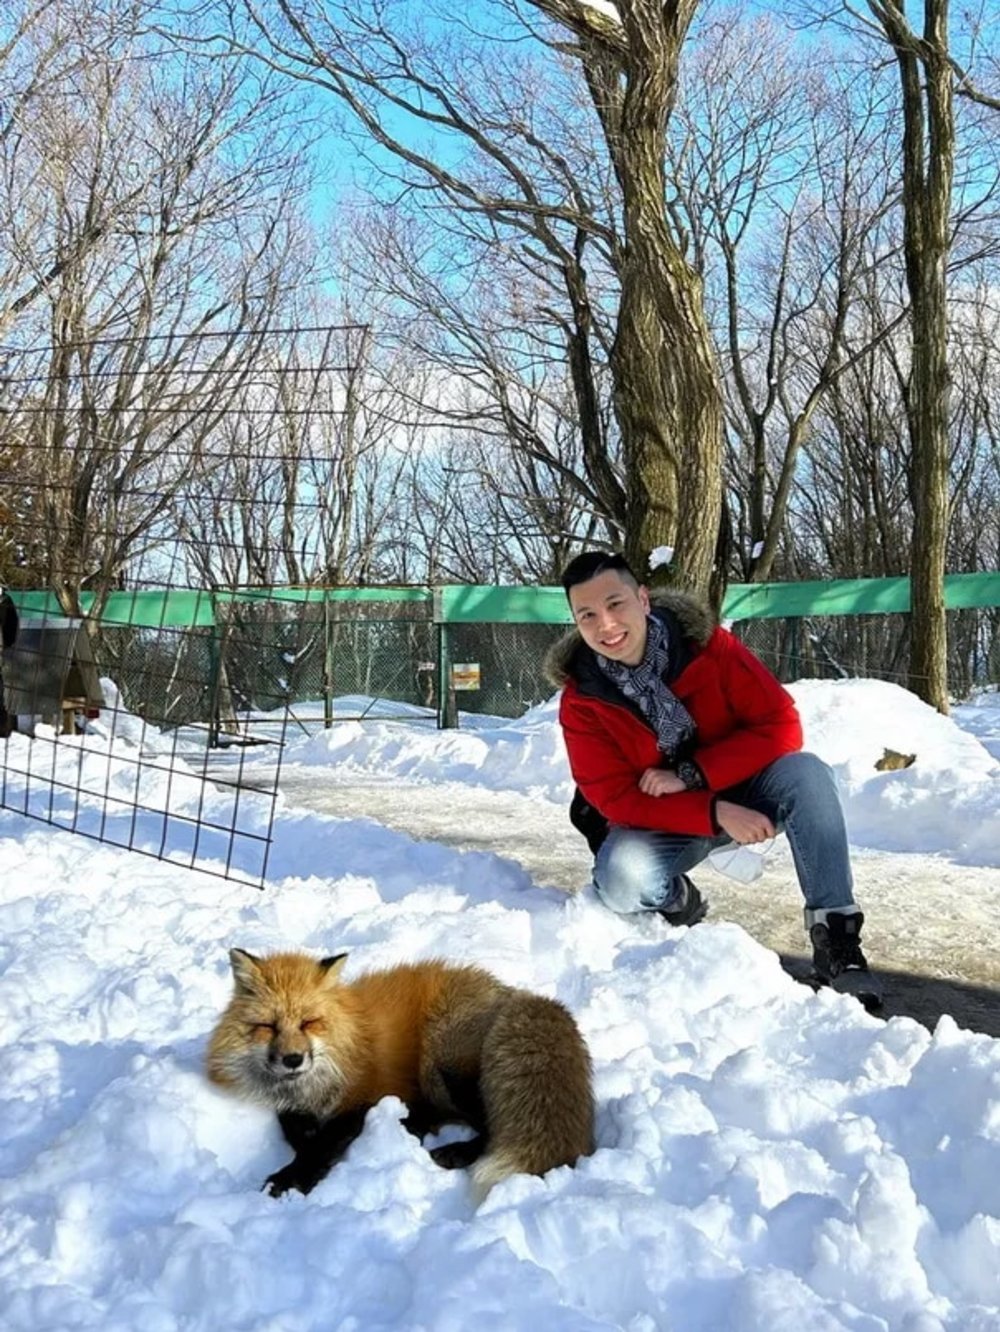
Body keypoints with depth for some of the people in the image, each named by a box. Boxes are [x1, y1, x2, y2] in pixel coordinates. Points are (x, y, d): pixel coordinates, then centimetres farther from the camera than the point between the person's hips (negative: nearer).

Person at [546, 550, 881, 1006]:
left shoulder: (708, 646, -18)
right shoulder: (582, 702, -15)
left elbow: (782, 725, -19)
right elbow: (616, 798, -17)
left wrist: (689, 774, -27)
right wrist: (717, 815, -29)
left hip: (744, 793, 0)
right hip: (659, 821, 0)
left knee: (805, 773, -30)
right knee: (622, 882, -32)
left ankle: (835, 934, -24)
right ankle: (678, 900, 5)